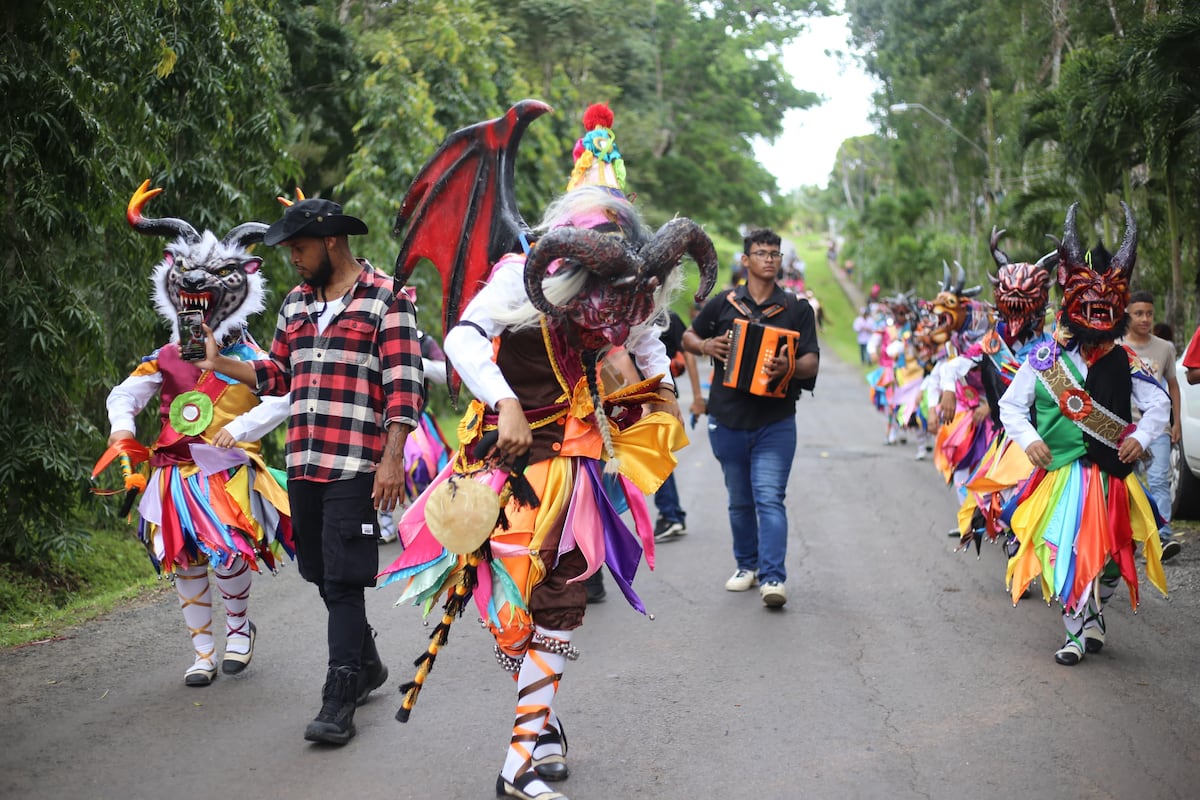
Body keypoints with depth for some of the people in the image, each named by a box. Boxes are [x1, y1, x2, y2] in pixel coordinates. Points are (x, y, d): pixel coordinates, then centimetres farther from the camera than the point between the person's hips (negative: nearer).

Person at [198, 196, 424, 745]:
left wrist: (392, 457, -17)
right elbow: (277, 374, 23)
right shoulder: (296, 302, 18)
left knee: (342, 579, -9)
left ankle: (339, 701, -5)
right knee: (321, 574, 13)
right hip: (303, 463, 7)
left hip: (356, 466, -7)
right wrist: (222, 364, 9)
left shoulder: (385, 299, -3)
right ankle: (366, 664, 33)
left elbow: (404, 385, -9)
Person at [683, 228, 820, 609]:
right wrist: (705, 345, -5)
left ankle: (773, 578, -16)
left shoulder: (797, 308, 1)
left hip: (775, 423, -2)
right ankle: (747, 565, 29)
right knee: (740, 501, 13)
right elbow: (688, 337, 18)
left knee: (770, 498, -13)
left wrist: (790, 367, -28)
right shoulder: (723, 304, 5)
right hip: (728, 421, 2)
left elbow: (811, 364, -5)